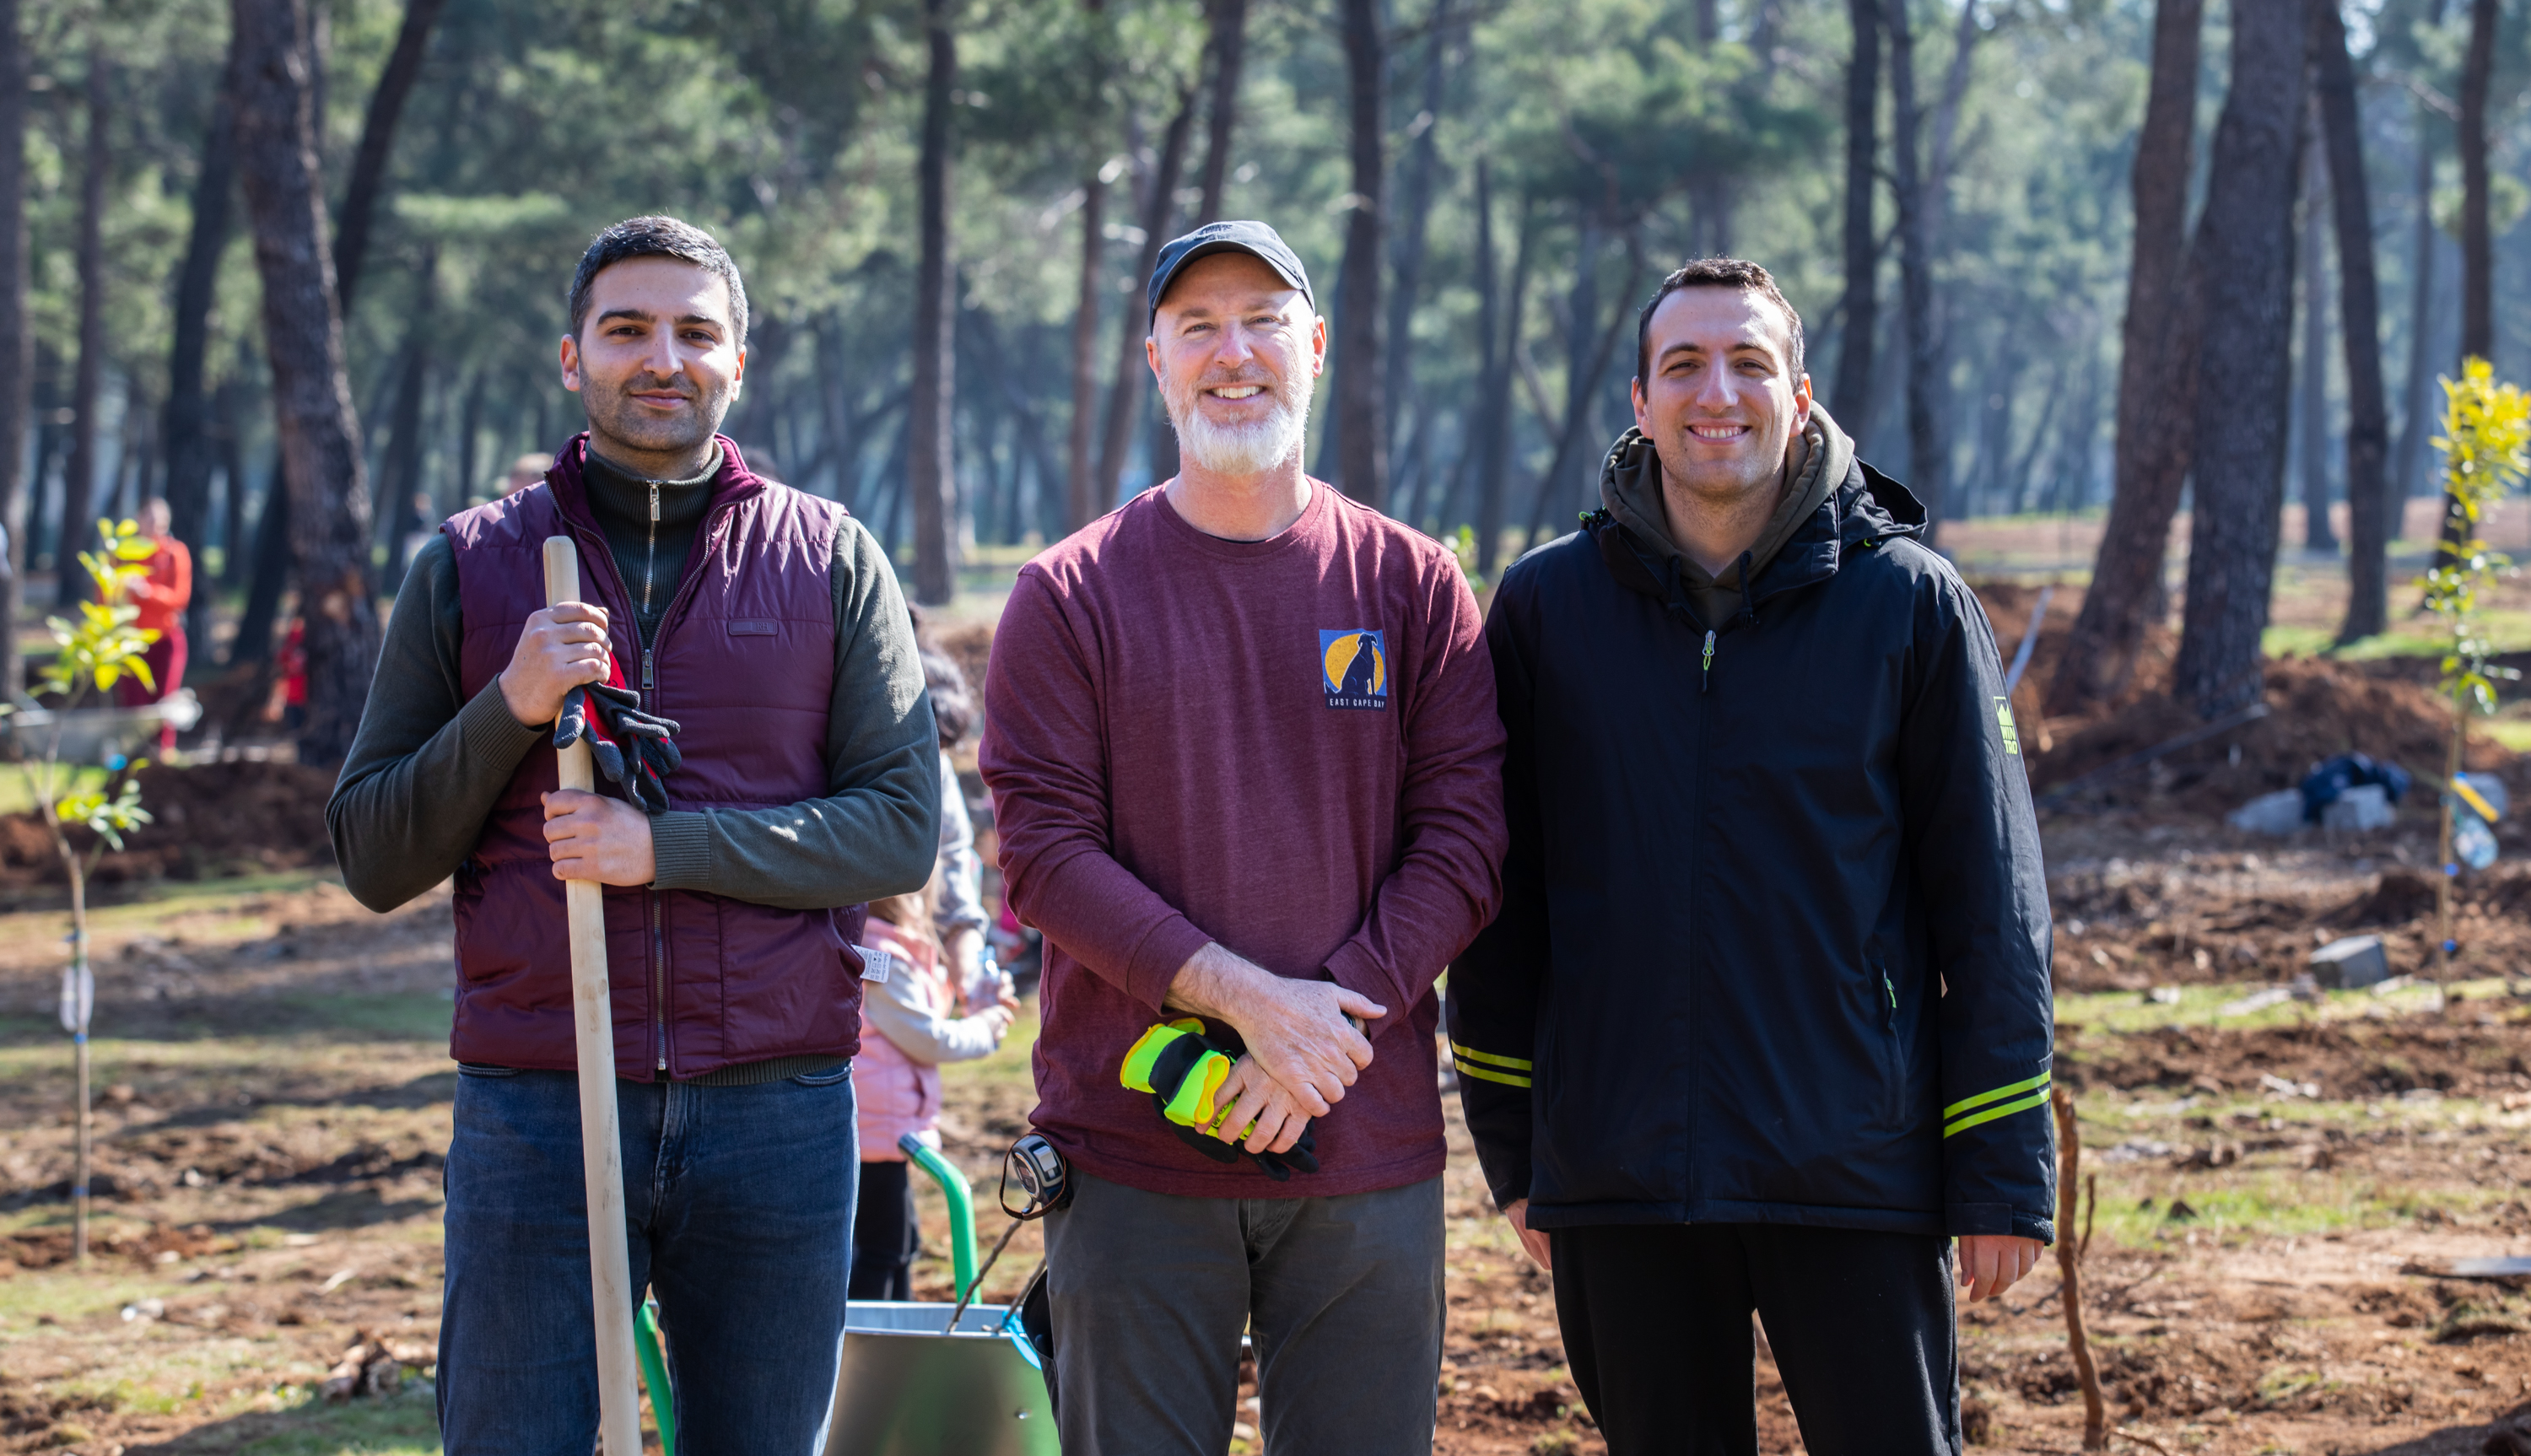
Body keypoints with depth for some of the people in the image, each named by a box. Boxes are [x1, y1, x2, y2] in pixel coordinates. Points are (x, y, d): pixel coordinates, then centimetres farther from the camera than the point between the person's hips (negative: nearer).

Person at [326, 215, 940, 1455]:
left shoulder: (830, 562, 6)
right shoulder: (468, 566, 7)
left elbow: (901, 828, -2)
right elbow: (372, 861, 5)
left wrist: (667, 847, -14)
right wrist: (507, 711, -11)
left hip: (777, 1114, 1)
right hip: (533, 1113, 0)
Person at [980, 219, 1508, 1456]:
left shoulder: (1413, 587, 7)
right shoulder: (1071, 595, 2)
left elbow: (1462, 842, 1)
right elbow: (1043, 851, -6)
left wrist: (1328, 1024, -13)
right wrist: (1246, 998, -16)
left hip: (1371, 1156, 1)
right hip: (1133, 1154, -1)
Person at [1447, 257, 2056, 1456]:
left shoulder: (1908, 603, 0)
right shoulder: (1546, 606, 4)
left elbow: (1991, 902, 1)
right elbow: (1499, 901, 9)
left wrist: (2004, 1174, -3)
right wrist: (1512, 1148, 6)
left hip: (1857, 1171, -1)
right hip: (1617, 1176, 2)